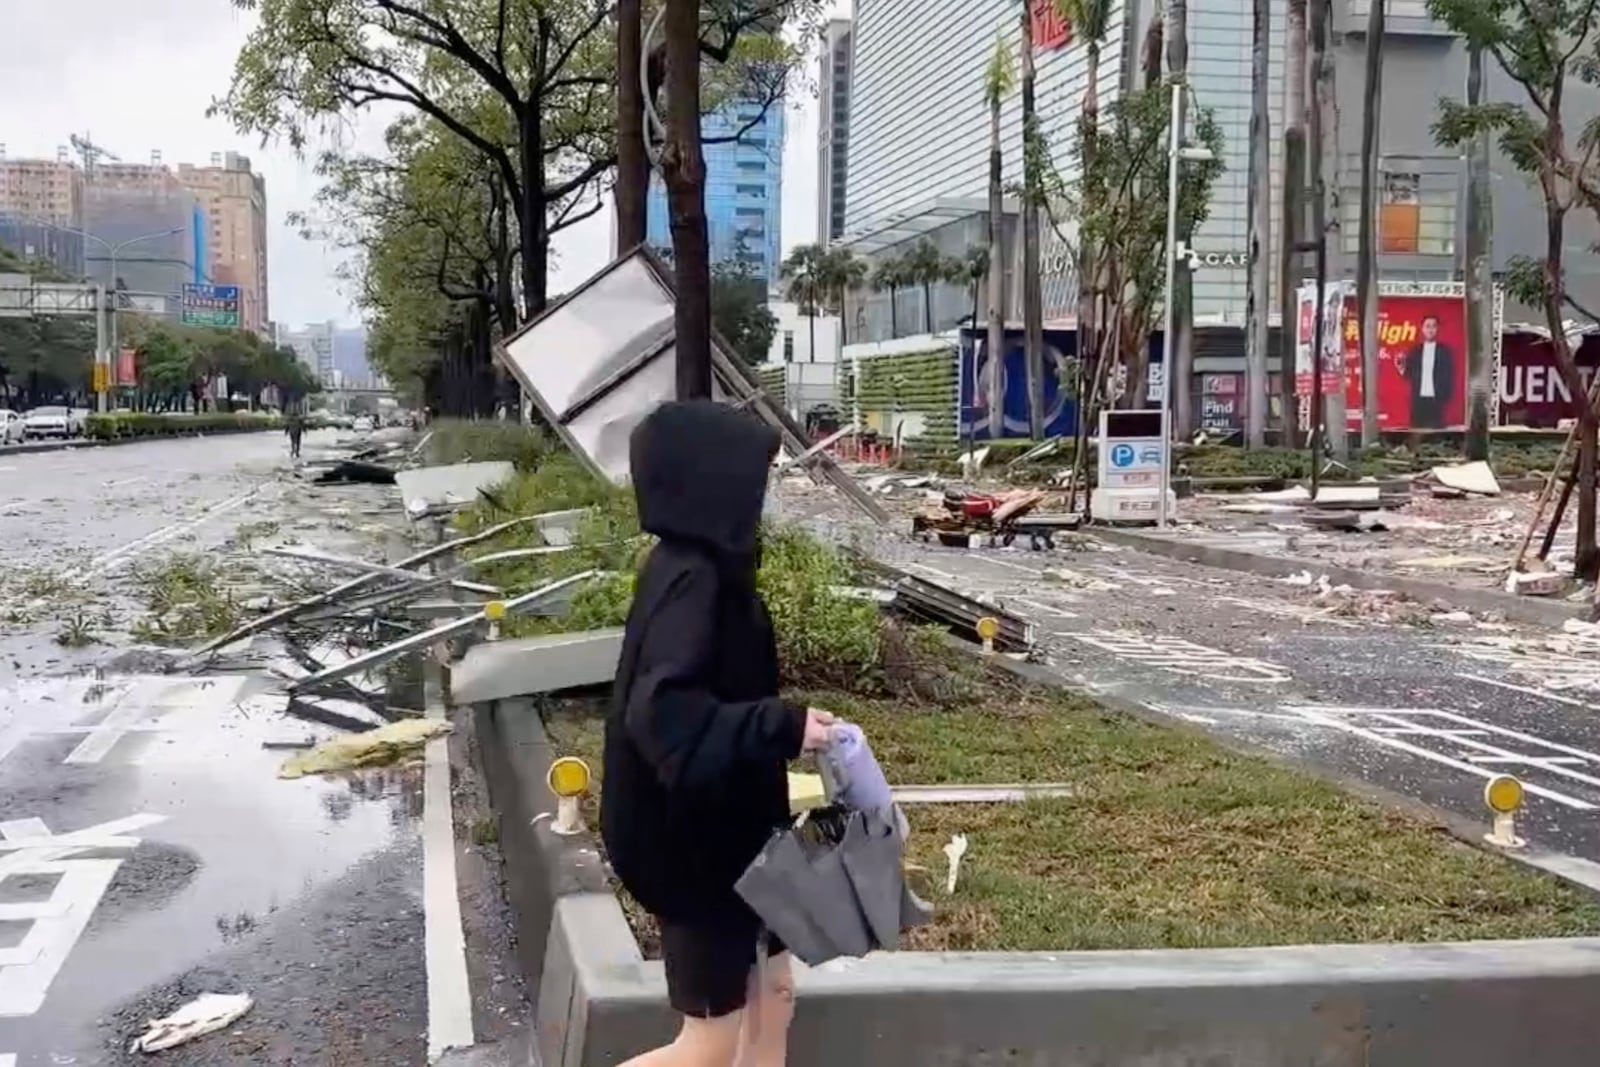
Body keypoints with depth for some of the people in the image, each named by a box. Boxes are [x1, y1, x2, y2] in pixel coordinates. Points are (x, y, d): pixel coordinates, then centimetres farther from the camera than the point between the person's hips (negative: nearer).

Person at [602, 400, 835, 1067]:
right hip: (695, 842, -10)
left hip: (727, 830, 10)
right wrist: (784, 725, -31)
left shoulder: (703, 568, 4)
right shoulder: (689, 580, -24)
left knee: (772, 1000, 19)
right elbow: (662, 716, -34)